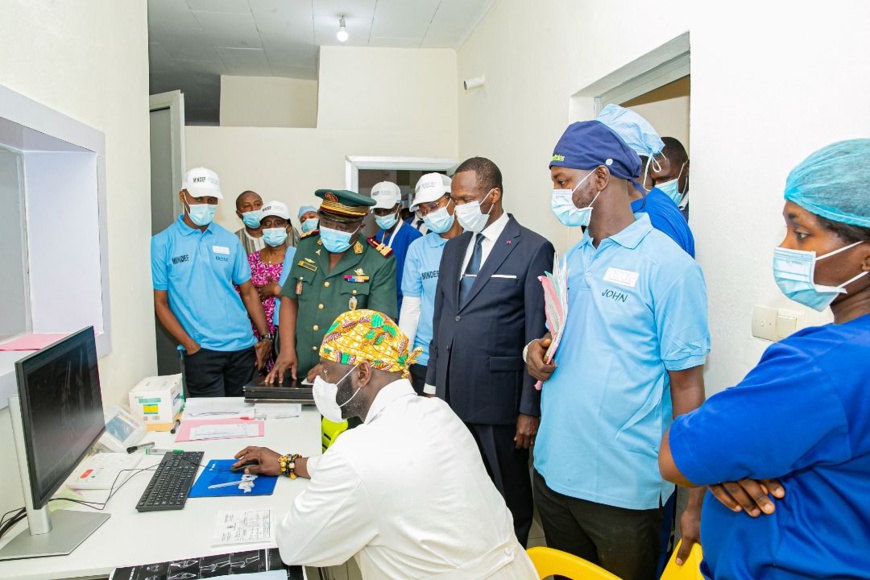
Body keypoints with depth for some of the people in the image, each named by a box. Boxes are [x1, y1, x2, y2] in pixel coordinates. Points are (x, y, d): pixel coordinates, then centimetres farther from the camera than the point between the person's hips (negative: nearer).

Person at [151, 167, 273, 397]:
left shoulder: (230, 240, 9)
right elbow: (161, 303, 0)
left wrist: (265, 337, 4)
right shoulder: (163, 243, 1)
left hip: (243, 347, 3)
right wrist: (190, 345, -10)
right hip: (201, 351, -3)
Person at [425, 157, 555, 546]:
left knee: (510, 498, 10)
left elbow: (537, 335, -8)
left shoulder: (533, 249, -6)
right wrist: (432, 385, 14)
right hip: (450, 397, 6)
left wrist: (530, 409, -9)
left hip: (499, 399, -5)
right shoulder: (454, 248, 14)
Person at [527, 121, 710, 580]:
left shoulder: (668, 264, -14)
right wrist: (539, 349, -5)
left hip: (622, 490, -6)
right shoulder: (573, 258, 7)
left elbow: (686, 386, -13)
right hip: (552, 471, 6)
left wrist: (694, 503, -11)